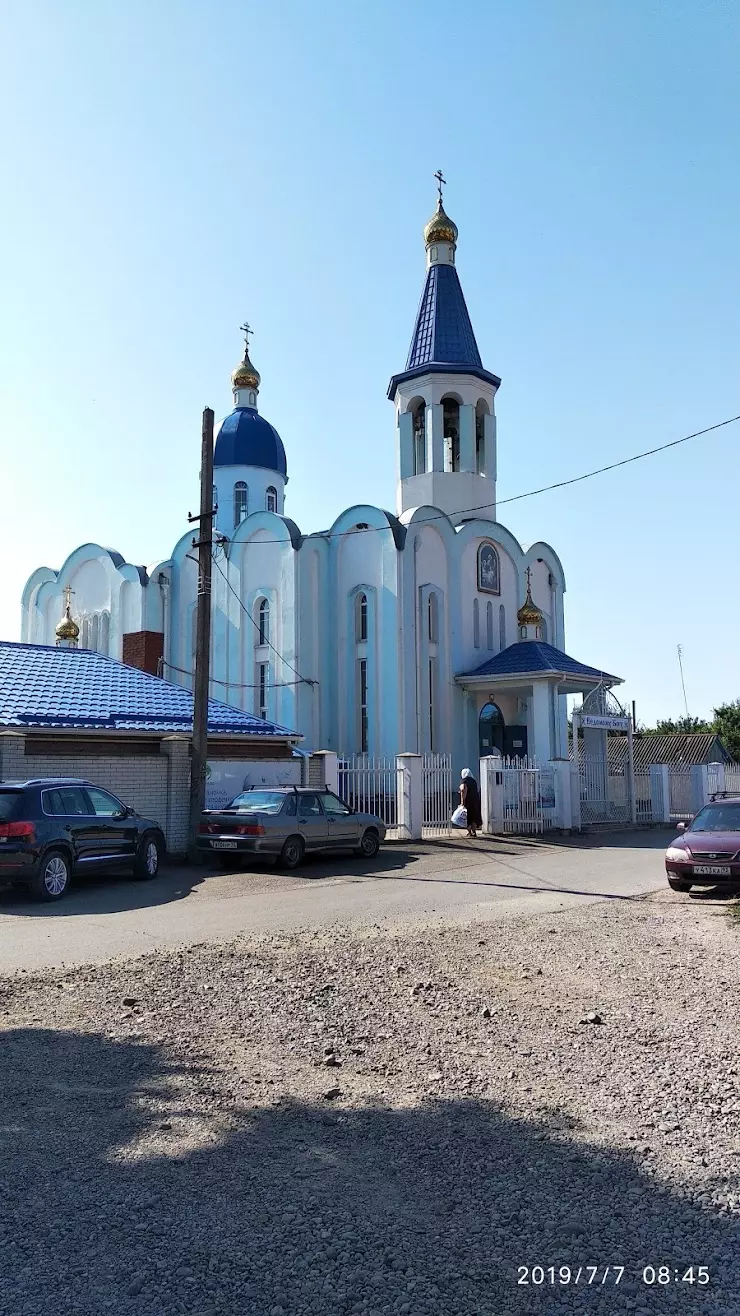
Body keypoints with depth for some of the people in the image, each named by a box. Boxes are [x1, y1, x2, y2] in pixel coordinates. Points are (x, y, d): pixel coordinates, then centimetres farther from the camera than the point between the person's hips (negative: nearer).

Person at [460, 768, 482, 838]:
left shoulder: (464, 781, -9)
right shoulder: (474, 781, 10)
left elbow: (463, 791, -18)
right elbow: (477, 791, 11)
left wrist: (462, 802, -19)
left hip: (467, 801, -5)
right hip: (475, 800, 5)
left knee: (467, 817, 3)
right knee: (474, 816, 13)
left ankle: (469, 832, 1)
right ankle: (474, 831, 14)